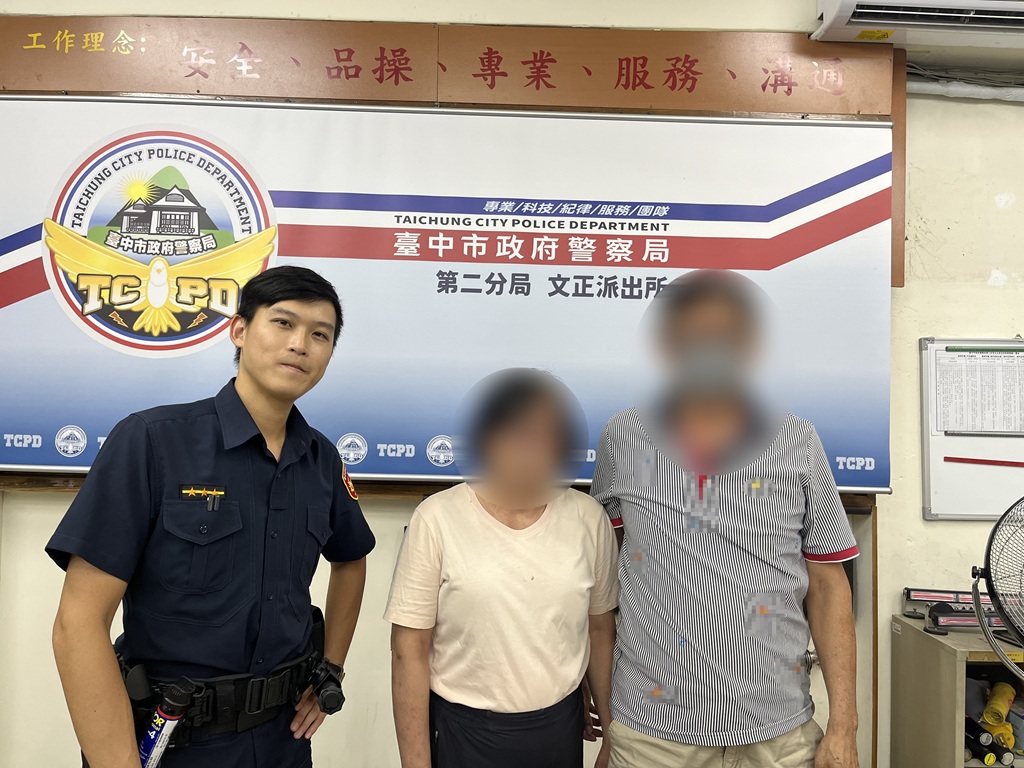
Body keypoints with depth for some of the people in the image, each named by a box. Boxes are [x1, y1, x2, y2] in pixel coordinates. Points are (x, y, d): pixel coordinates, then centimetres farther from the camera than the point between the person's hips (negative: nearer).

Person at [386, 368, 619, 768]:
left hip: (560, 728, 3)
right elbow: (410, 650, -10)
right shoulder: (437, 518, -14)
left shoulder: (588, 518, -5)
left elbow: (601, 631, 4)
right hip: (464, 733, -2)